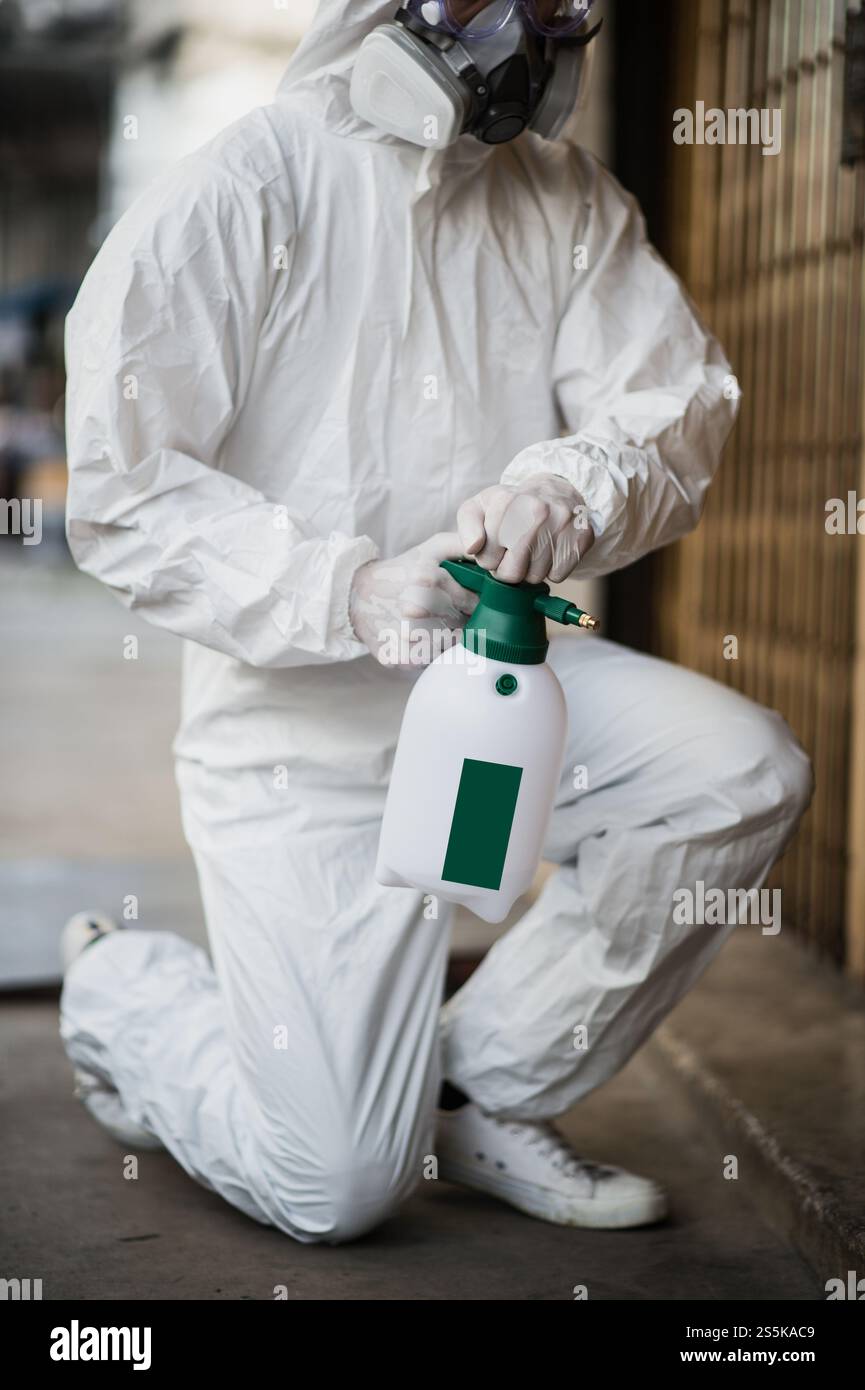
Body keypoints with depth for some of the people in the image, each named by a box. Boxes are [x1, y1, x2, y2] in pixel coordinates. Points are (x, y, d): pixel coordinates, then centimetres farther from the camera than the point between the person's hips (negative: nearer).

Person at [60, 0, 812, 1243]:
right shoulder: (232, 202, -13)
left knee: (743, 773, -22)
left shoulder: (566, 199, 3)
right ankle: (123, 993, 27)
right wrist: (351, 592, -29)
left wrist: (568, 488, -26)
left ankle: (487, 1093, 0)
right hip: (304, 728, -5)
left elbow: (677, 406, -3)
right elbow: (122, 497, -16)